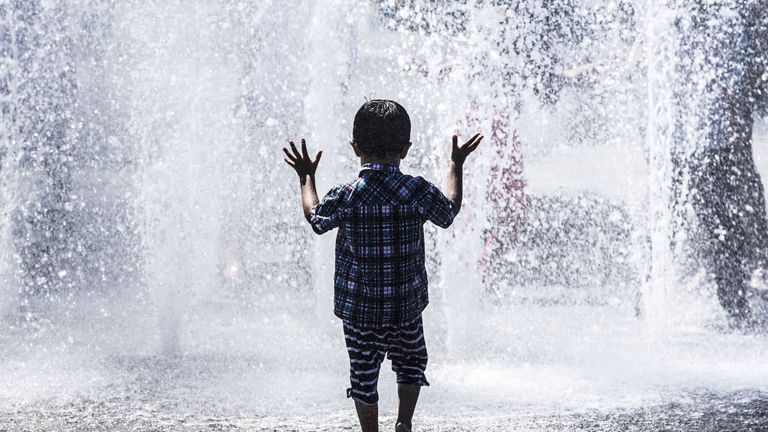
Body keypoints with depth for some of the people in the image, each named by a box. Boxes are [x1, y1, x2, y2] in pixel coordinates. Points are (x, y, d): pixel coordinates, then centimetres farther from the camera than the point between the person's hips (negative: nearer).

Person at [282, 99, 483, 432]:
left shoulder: (346, 196, -13)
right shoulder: (418, 192, -12)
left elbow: (315, 219, 7)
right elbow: (449, 212, 8)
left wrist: (306, 178, 21)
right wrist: (456, 165, 20)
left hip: (358, 306, -1)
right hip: (406, 304, 1)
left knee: (364, 374, 11)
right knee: (411, 362, 20)